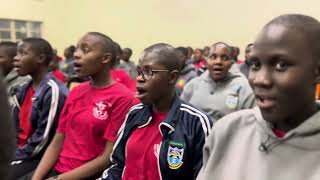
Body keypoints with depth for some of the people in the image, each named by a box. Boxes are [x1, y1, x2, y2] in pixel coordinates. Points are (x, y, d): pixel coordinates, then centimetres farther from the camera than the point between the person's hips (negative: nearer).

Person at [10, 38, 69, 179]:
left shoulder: (52, 91, -19)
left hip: (40, 160, -7)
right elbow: (14, 129, 12)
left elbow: (43, 140, -19)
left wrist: (13, 159, -11)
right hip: (20, 153, 7)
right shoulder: (24, 90, 8)